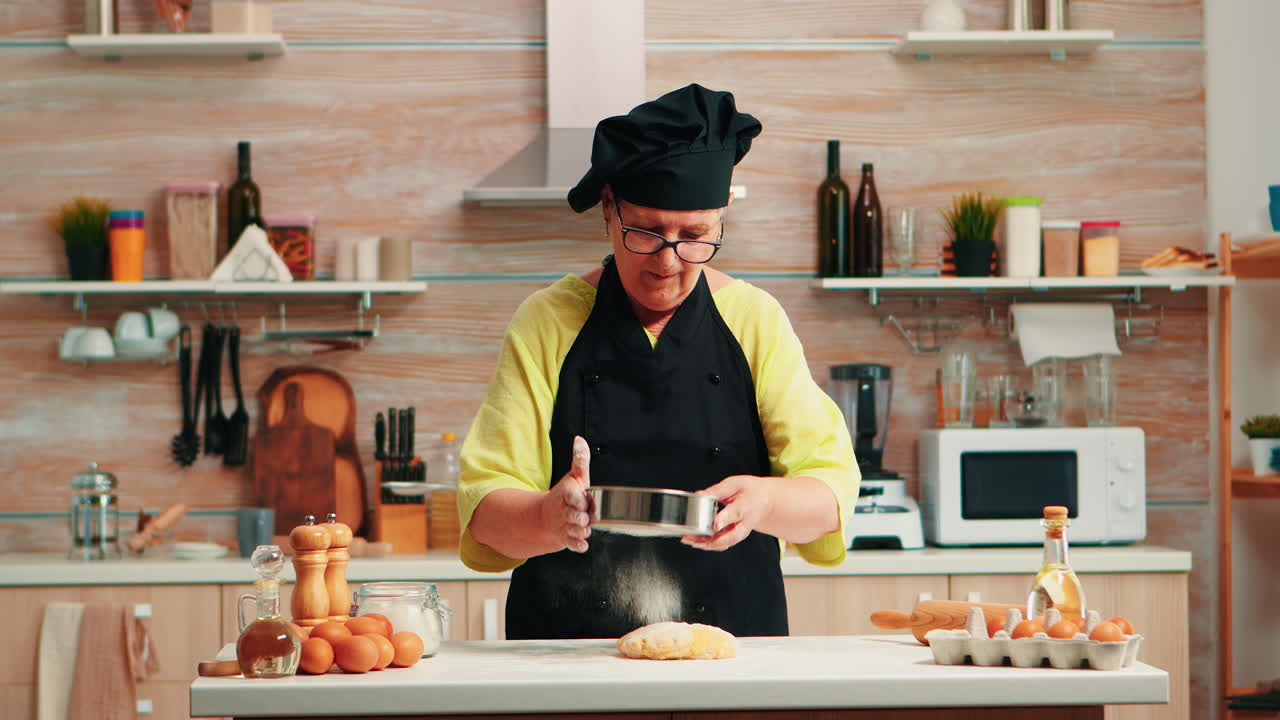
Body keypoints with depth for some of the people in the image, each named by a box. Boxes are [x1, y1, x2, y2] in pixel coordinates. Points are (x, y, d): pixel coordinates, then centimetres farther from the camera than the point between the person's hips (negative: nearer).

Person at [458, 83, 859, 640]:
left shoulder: (756, 322, 8)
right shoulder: (546, 324, 6)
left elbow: (831, 489, 2)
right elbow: (483, 508, -1)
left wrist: (764, 501, -21)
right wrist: (550, 517, -23)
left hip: (732, 652, -1)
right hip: (568, 649, 1)